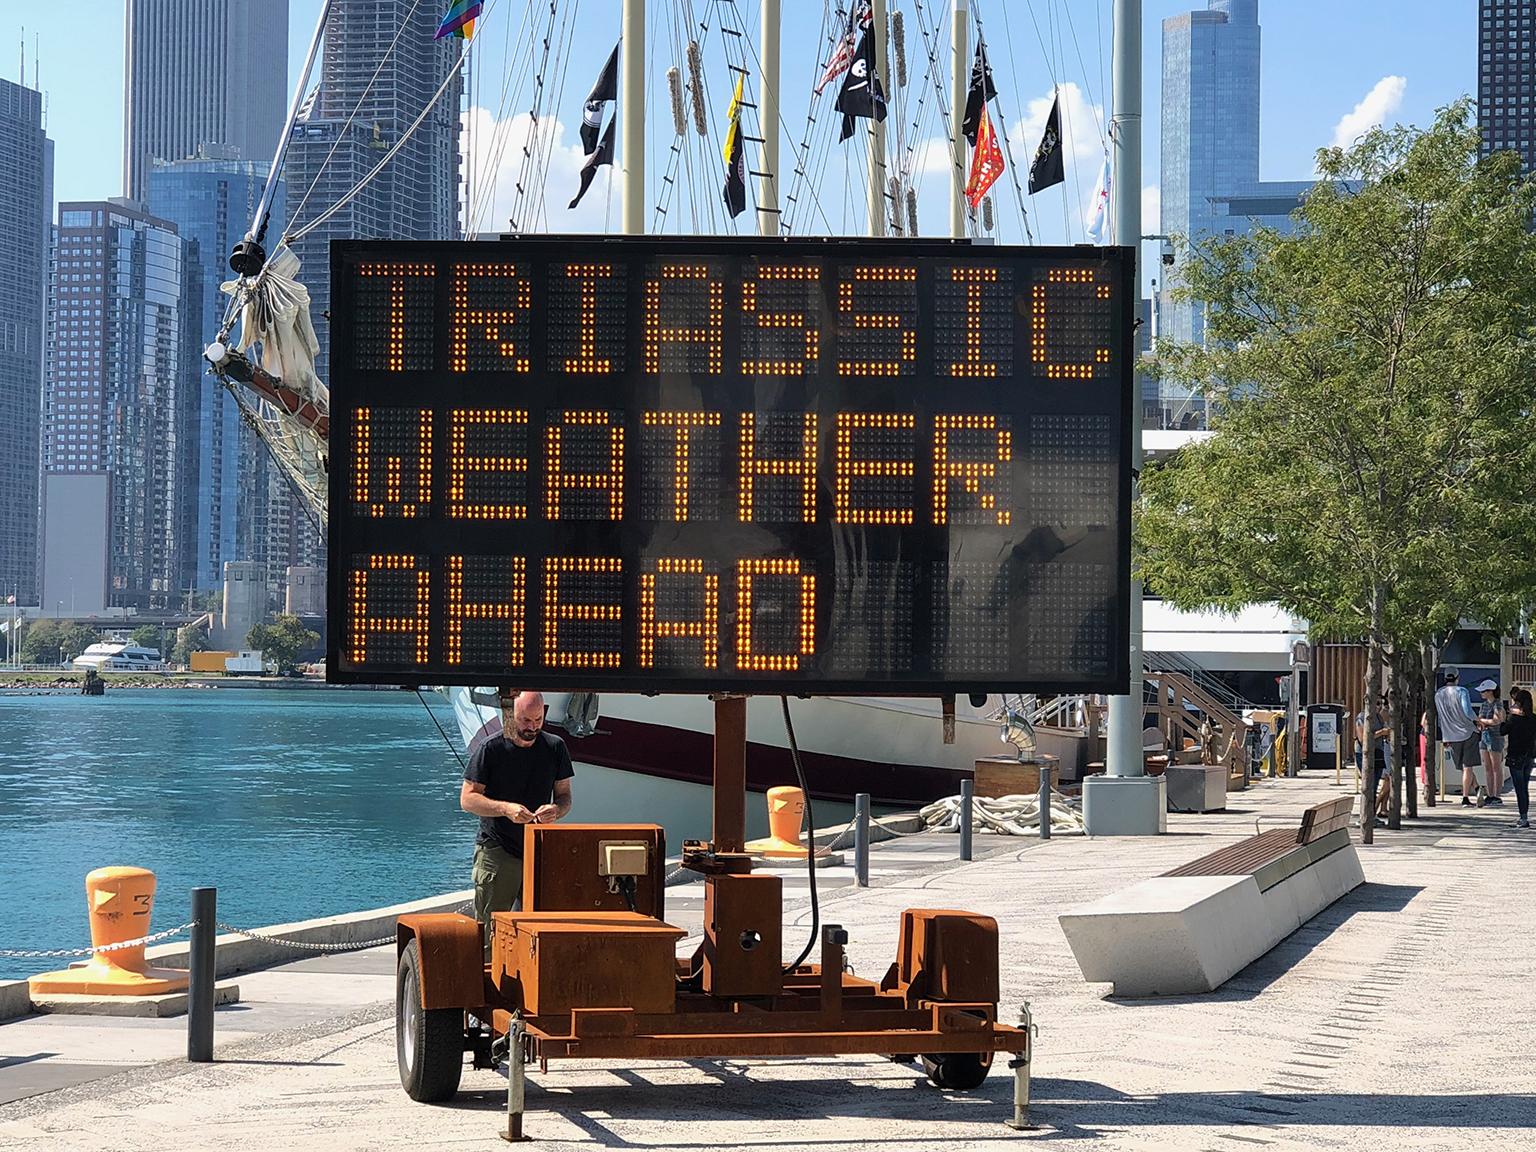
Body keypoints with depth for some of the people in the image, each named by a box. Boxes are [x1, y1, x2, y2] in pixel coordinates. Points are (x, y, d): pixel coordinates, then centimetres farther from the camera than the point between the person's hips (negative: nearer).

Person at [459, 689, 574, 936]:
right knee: (490, 931, -5)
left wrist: (556, 810, -12)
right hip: (496, 850, -4)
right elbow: (467, 799, -5)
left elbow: (564, 795, 12)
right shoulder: (490, 750, -4)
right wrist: (506, 808, -21)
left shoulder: (555, 747, 7)